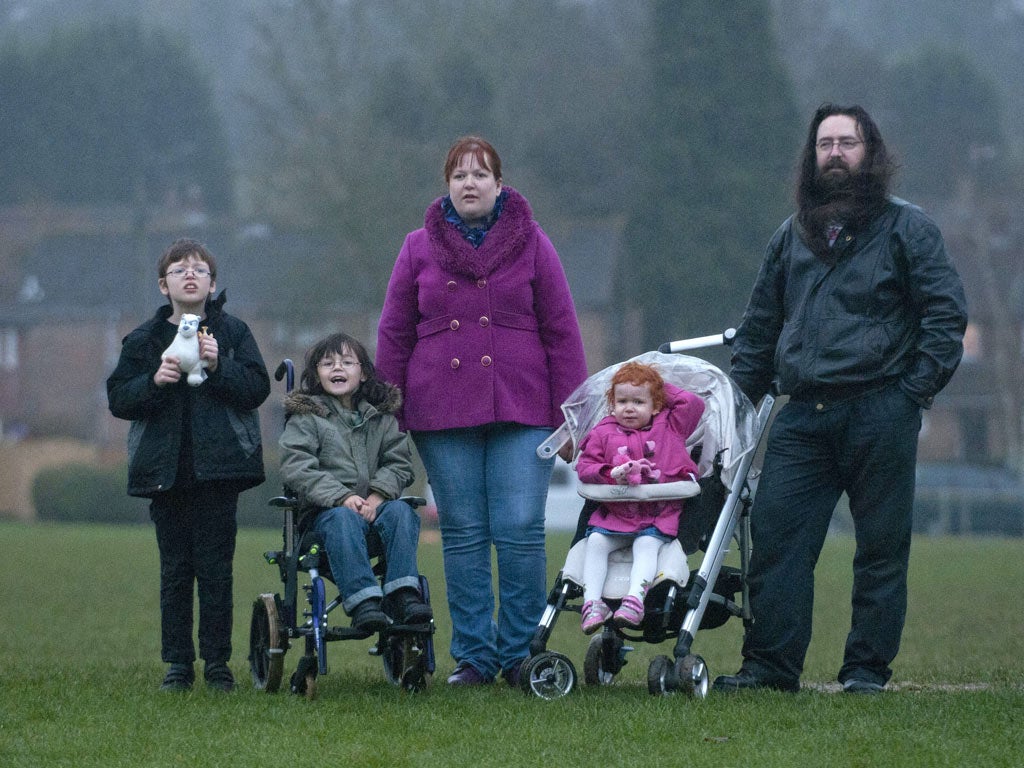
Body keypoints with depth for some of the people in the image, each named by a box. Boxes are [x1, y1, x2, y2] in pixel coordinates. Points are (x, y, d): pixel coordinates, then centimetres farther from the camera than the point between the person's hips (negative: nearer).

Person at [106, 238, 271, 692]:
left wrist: (218, 367, -16)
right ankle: (178, 663, 8)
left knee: (215, 567, -1)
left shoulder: (232, 333, 6)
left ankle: (217, 662, 5)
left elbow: (257, 389, -1)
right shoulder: (144, 339, 8)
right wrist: (153, 381, -14)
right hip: (165, 467, 1)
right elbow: (118, 399, 4)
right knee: (175, 569, 3)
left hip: (218, 466, -1)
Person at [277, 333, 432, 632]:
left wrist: (377, 496, -13)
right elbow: (296, 468, -8)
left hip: (374, 505, 3)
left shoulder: (381, 417, 16)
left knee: (401, 512, -28)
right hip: (326, 509, -3)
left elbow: (399, 463, 9)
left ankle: (402, 595, -34)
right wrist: (342, 497, -20)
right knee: (343, 520, -36)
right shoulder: (305, 417, 6)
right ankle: (362, 601, -46)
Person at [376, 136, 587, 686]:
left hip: (520, 410, -1)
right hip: (443, 416, 1)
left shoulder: (530, 244, 7)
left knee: (520, 530, -8)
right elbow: (394, 335, 11)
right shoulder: (419, 249, 10)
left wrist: (569, 411, 0)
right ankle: (473, 655, 8)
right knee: (463, 536, 2)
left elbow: (561, 331, 5)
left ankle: (520, 653, 2)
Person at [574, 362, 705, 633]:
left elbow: (694, 404, 10)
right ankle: (592, 602, -27)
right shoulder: (603, 433, 12)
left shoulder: (670, 427, 15)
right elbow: (585, 466, 6)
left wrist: (664, 388, 16)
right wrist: (612, 473, -13)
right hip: (615, 513, 1)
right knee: (596, 541, -22)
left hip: (659, 514, -1)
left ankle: (635, 598, -42)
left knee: (647, 545, -28)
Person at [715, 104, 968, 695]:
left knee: (881, 546, 0)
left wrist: (914, 391, -9)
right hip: (803, 417, 4)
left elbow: (947, 313, -1)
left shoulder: (907, 229, 4)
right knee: (774, 535, -5)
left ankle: (868, 668, 6)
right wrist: (737, 398, 14)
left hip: (879, 416, -4)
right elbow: (760, 325, 25)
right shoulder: (792, 237, 19)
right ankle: (771, 664, -2)